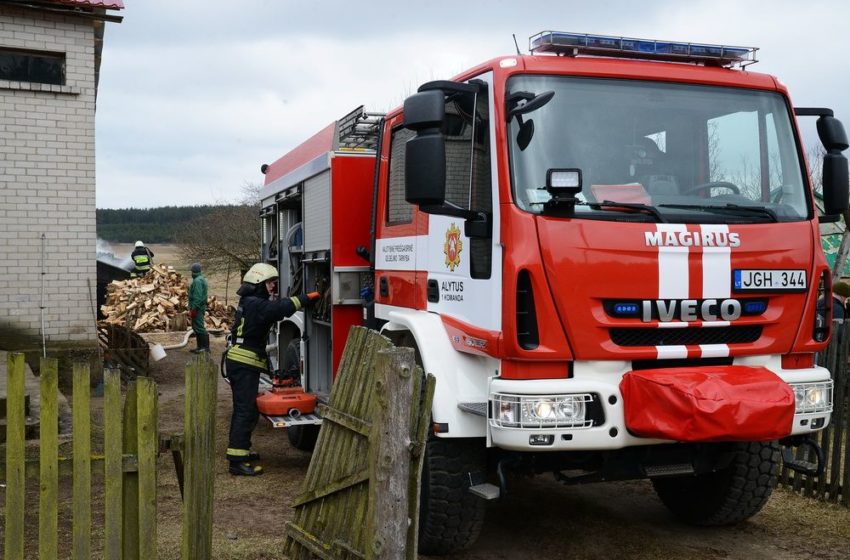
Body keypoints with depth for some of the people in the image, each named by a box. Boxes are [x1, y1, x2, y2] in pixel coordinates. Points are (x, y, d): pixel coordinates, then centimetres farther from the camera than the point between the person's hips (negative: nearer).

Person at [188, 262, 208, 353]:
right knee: (197, 327, 14)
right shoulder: (201, 279, 16)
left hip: (197, 308, -11)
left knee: (199, 327, -10)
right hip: (201, 306, 11)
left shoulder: (197, 281, -17)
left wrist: (194, 309, -23)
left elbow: (197, 296, -24)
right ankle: (200, 346, 18)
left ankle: (205, 347, -11)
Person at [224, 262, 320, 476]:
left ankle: (240, 450, 31)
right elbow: (280, 307, -31)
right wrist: (305, 299, -28)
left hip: (240, 362, 11)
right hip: (244, 364, -11)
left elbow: (275, 308, 11)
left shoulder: (251, 303, 18)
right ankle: (237, 460, -12)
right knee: (246, 410, -11)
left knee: (246, 409, 19)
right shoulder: (255, 304, -16)